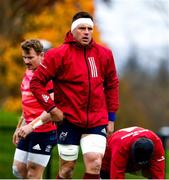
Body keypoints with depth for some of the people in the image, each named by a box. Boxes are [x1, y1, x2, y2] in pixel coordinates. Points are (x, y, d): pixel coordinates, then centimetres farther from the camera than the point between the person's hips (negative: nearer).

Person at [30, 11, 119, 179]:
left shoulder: (104, 54, 4)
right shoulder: (59, 54, -7)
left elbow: (112, 85, 15)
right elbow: (36, 82, -5)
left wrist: (111, 116, 12)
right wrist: (51, 108, -11)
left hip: (97, 121, 2)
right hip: (69, 120, -2)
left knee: (94, 165, -12)